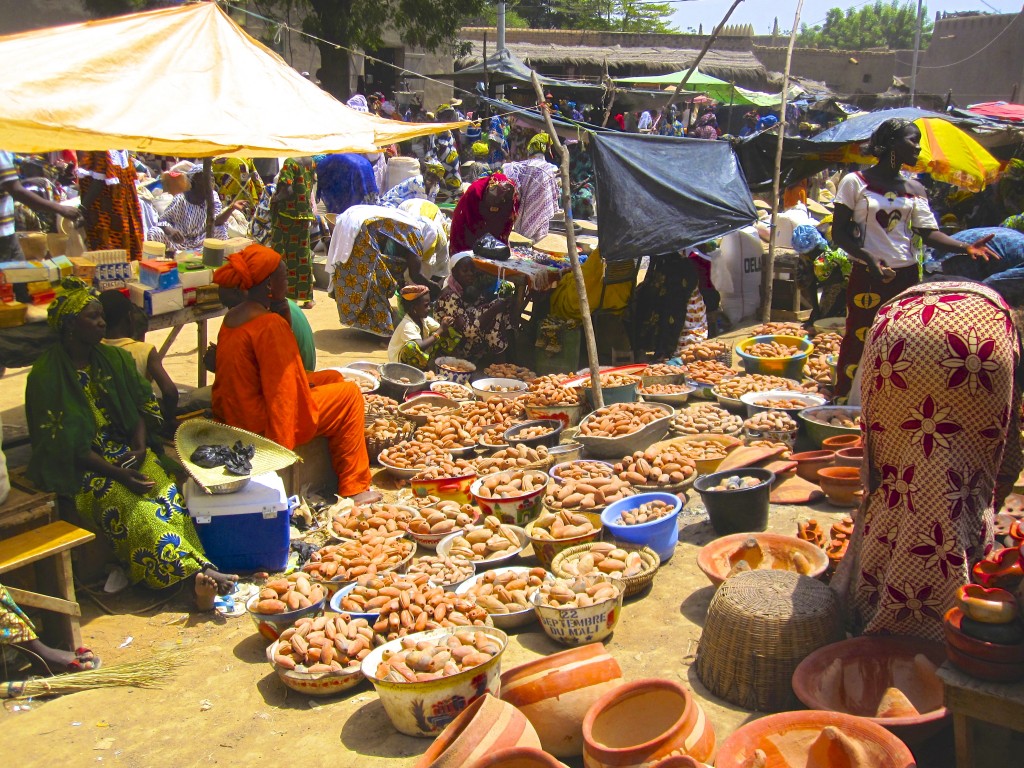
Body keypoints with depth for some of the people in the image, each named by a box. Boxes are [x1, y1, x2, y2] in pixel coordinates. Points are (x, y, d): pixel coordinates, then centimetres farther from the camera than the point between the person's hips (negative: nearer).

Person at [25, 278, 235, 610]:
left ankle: (197, 575, -40)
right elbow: (62, 444, -11)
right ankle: (198, 570, -38)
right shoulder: (46, 376, -7)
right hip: (82, 467, -4)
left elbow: (142, 406, 12)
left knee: (166, 492, -26)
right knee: (131, 506, -31)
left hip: (126, 450, 4)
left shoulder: (114, 358, 10)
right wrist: (116, 473, -20)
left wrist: (139, 445, -9)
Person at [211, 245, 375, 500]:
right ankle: (353, 488, 11)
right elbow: (282, 391, -23)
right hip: (262, 424, -10)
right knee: (349, 393, 4)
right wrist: (283, 446, -19)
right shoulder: (270, 324, -23)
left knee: (333, 378, 20)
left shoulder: (231, 317, 5)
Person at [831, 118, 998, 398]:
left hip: (907, 277, 5)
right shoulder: (855, 182, -2)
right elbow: (838, 233, -4)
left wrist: (965, 247, -14)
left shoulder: (915, 191, 12)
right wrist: (869, 259, -19)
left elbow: (930, 232, 3)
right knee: (858, 345, -5)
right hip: (866, 278, -5)